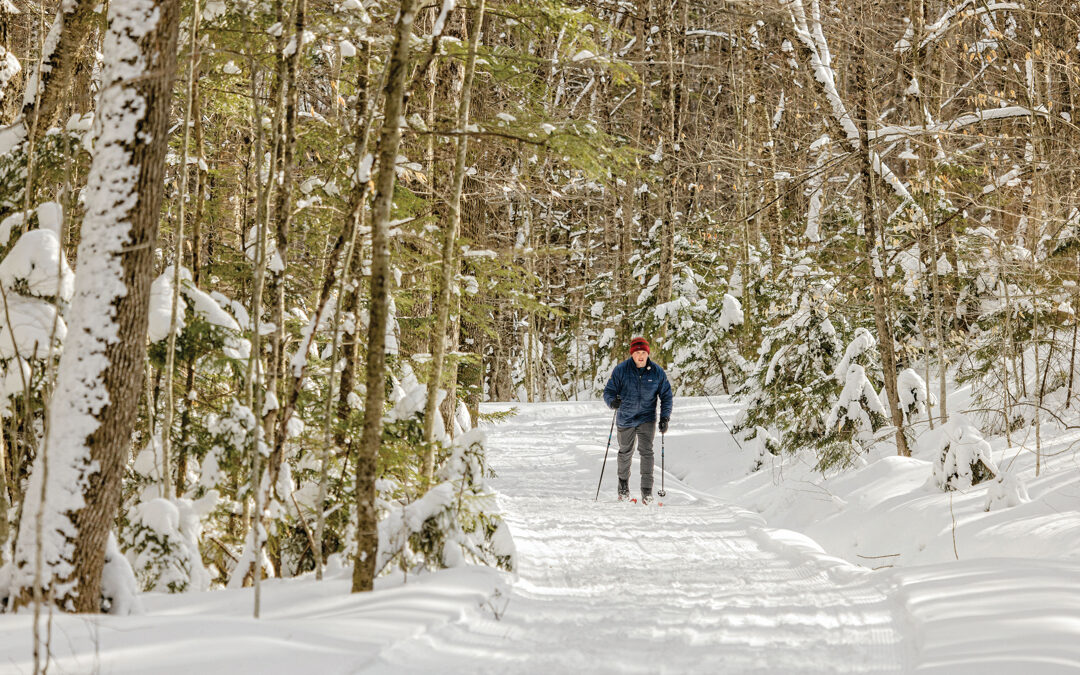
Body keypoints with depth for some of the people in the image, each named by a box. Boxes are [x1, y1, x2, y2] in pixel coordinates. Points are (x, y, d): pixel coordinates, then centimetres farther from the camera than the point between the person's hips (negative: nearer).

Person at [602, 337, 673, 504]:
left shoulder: (657, 372, -6)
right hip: (625, 419, 1)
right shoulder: (621, 370, -8)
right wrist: (612, 401, -27)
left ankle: (647, 492, -13)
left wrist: (665, 417, -7)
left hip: (647, 419, -1)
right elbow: (609, 391, -4)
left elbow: (666, 395, 3)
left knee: (646, 451, -15)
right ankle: (623, 487, 36)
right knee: (625, 453, 14)